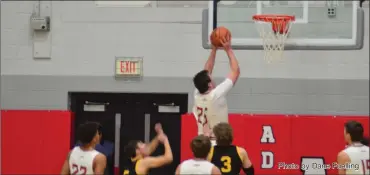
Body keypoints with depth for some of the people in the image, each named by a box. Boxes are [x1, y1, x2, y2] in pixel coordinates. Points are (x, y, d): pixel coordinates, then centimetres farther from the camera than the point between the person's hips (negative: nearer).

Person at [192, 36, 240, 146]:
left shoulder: (197, 96, 3)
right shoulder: (216, 95, -15)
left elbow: (206, 71, 18)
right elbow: (236, 71, -8)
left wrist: (214, 50, 18)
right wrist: (228, 49, 0)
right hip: (217, 145, -7)